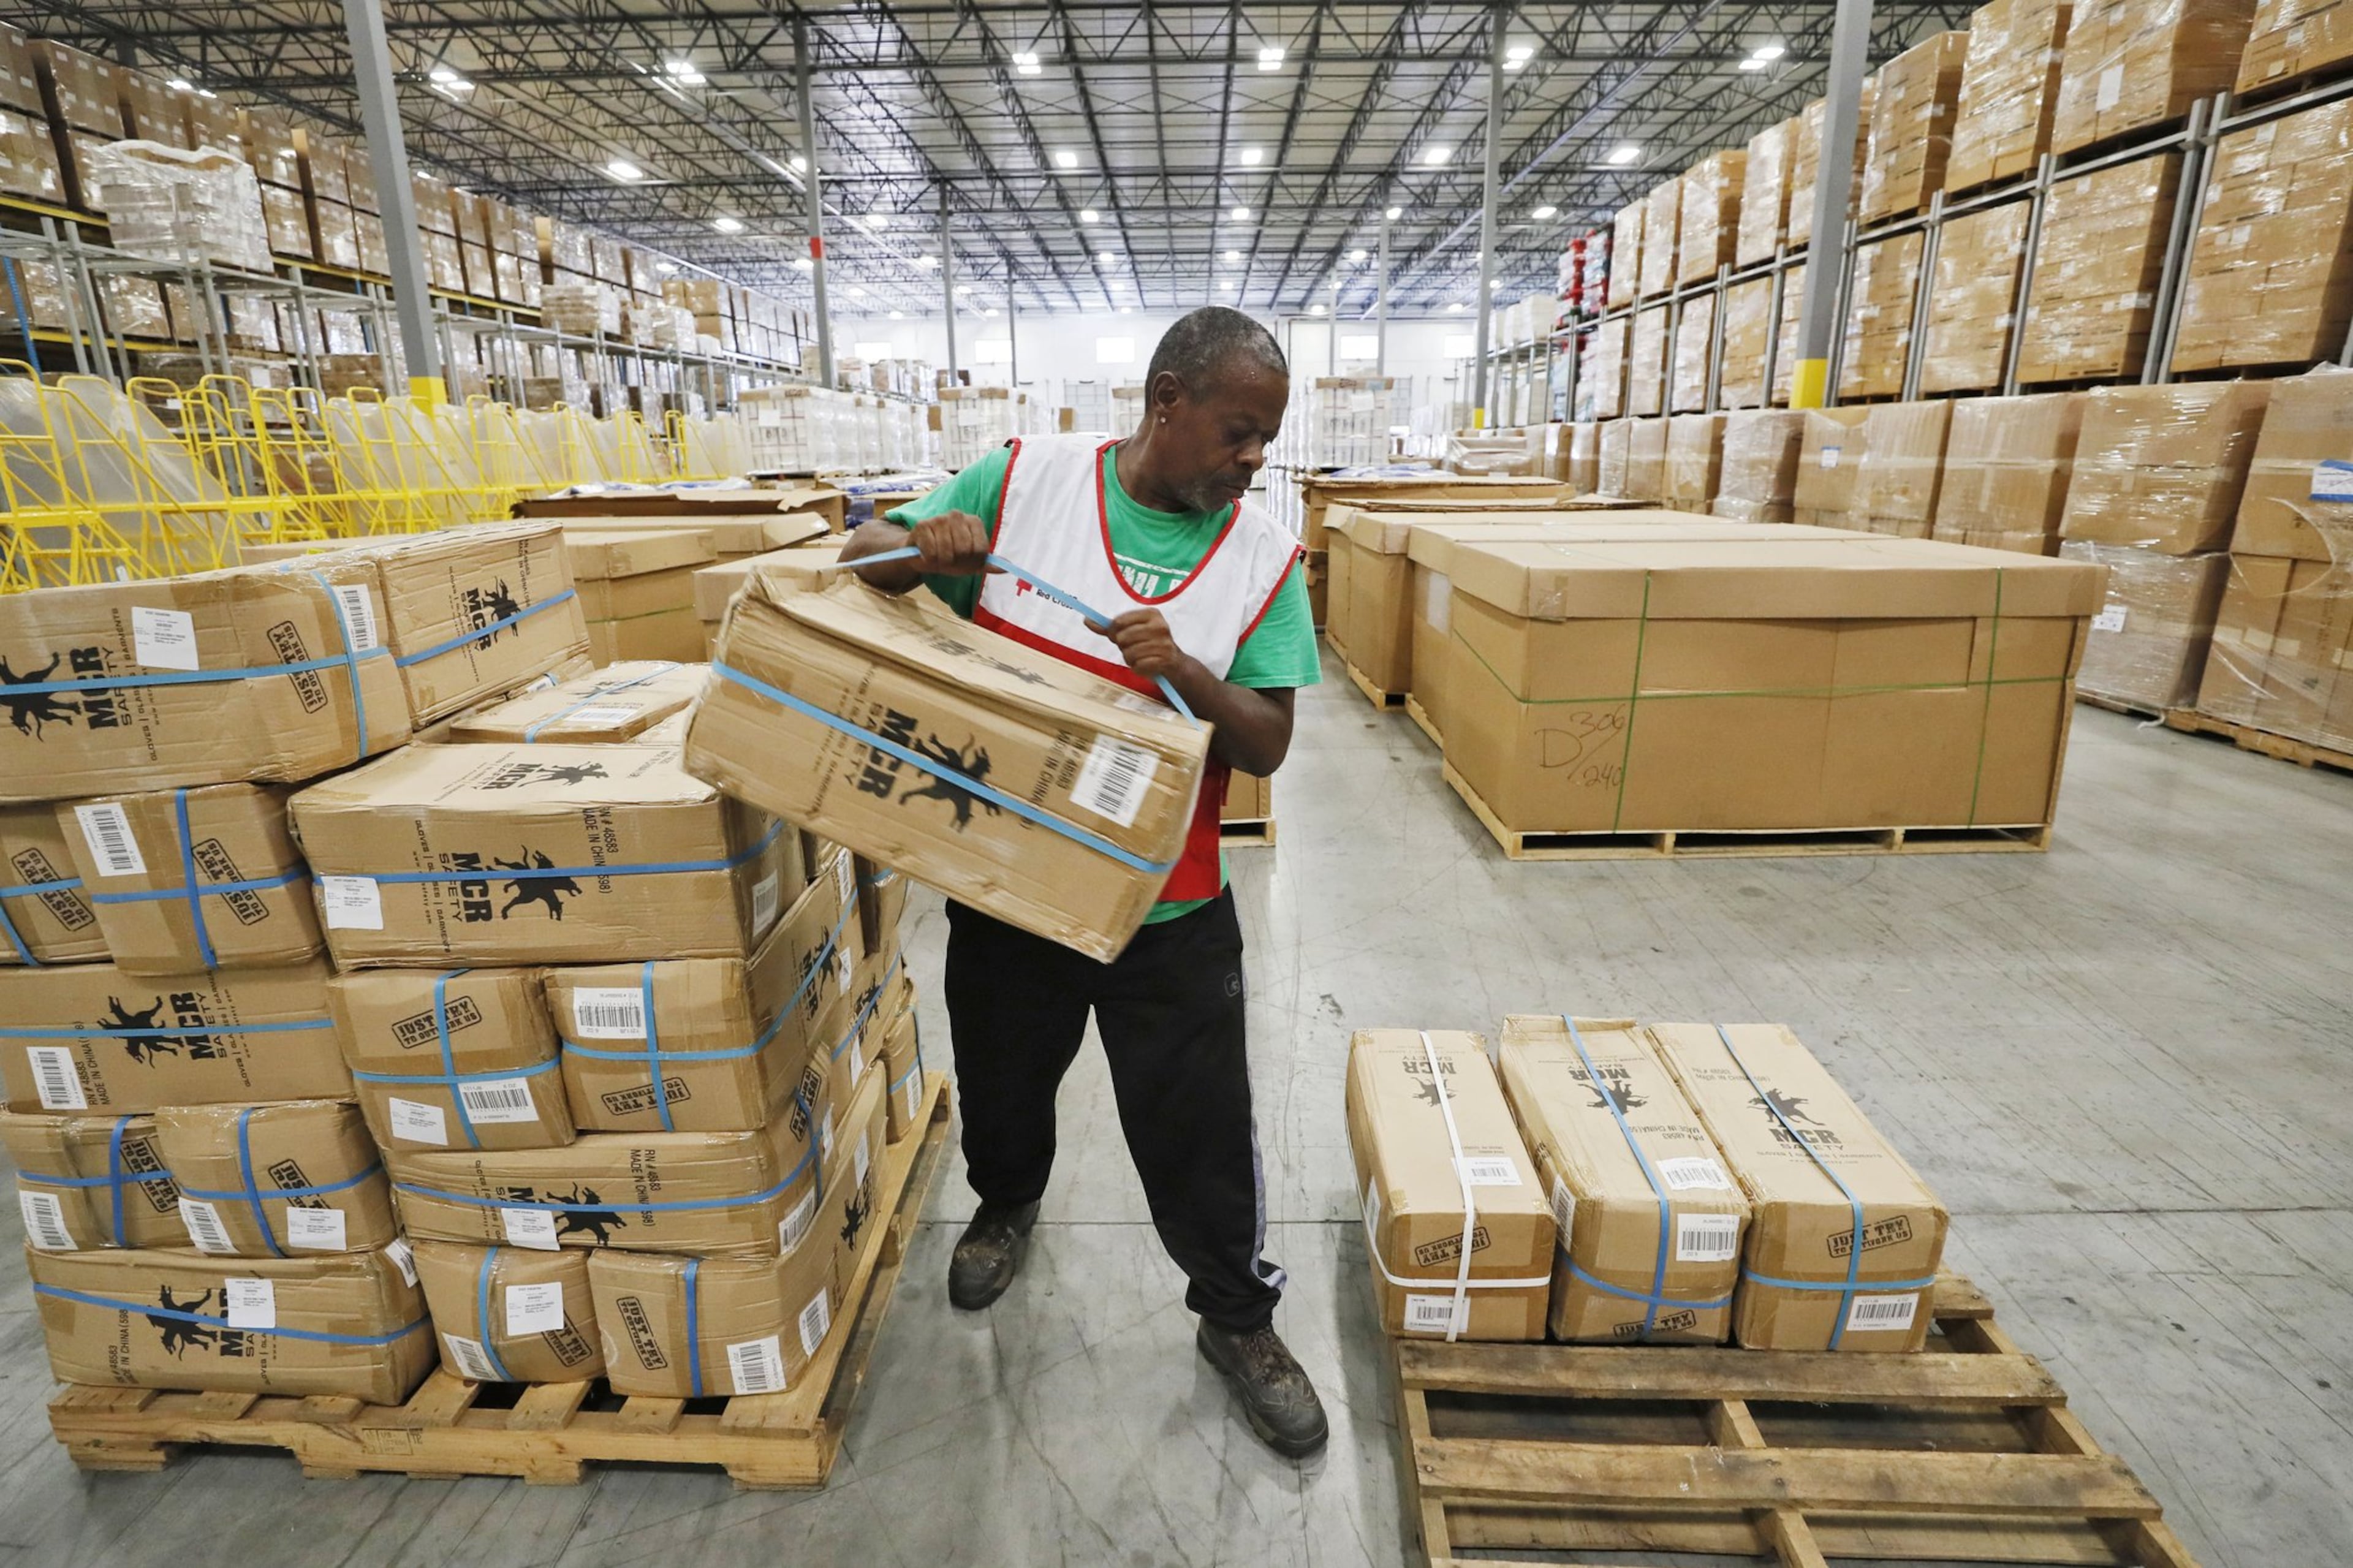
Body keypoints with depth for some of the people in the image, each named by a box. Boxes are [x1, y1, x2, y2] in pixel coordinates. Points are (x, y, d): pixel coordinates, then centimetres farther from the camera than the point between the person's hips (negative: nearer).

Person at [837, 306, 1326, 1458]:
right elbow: (863, 553, 3)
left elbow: (1266, 746, -8)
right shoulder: (1023, 479, -6)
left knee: (1198, 1129, 10)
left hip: (1167, 909, -1)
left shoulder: (1262, 555, -5)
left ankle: (1238, 1320, 38)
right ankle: (1007, 1203, 59)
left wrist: (1185, 671, -27)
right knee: (1001, 1081, 25)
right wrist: (922, 548, -21)